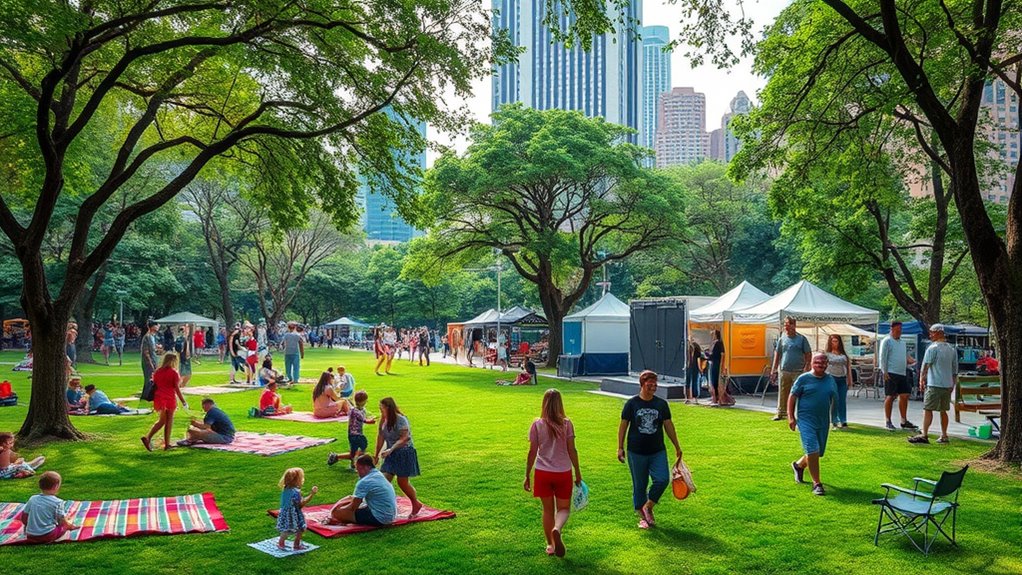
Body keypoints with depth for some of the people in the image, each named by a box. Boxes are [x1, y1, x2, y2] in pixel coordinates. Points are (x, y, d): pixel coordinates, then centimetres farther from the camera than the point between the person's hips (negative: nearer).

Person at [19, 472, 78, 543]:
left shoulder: (32, 499, 6)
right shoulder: (58, 502, -8)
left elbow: (24, 517, 11)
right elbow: (62, 521, -4)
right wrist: (71, 526, 17)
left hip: (30, 537, 3)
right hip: (48, 536, -3)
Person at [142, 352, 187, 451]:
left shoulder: (157, 372, 8)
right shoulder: (174, 373, -8)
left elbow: (154, 386, 10)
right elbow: (177, 389, -9)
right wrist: (183, 401, -3)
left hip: (158, 398, 5)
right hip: (170, 399, -5)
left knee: (162, 420, 15)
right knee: (169, 420, 5)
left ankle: (148, 437, -4)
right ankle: (167, 444, 7)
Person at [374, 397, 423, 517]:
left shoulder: (400, 419, -21)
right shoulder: (384, 419, 1)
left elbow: (404, 438, -25)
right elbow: (380, 437, 7)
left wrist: (390, 450, -32)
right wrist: (376, 455, 11)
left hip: (405, 452, -7)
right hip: (391, 454, 7)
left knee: (402, 482, 1)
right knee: (384, 479, -4)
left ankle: (416, 504, 23)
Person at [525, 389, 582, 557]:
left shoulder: (537, 425, -5)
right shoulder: (566, 424, -7)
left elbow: (532, 452, -4)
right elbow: (572, 451, -5)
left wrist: (527, 475, 5)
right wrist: (578, 473, 5)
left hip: (543, 473, 1)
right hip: (563, 473, -1)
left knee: (548, 510, 16)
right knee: (564, 508, 12)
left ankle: (550, 545, 20)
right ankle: (557, 529, -18)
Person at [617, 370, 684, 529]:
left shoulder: (661, 404, 3)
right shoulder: (631, 404, -3)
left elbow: (668, 425, 9)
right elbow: (623, 426, 1)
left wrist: (677, 447, 11)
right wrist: (620, 447, -1)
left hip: (658, 452, 2)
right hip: (636, 452, -2)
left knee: (662, 480, -13)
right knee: (639, 485, 6)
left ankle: (648, 507, 9)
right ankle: (642, 516, 22)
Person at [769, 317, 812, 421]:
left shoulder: (801, 338, 1)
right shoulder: (782, 338, 8)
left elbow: (808, 354, 2)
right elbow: (777, 354, 12)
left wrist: (806, 368, -8)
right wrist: (773, 370, 9)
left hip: (798, 371, -2)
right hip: (784, 370, 2)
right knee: (782, 394, 6)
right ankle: (781, 412, 15)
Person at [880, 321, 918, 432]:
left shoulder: (902, 342, 19)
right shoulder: (887, 341, -4)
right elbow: (883, 358, -8)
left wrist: (909, 360, 4)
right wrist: (884, 372, -15)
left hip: (903, 373, 7)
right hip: (891, 373, -7)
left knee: (904, 396, 6)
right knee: (890, 397, -3)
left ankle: (904, 421, 15)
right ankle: (888, 422, 4)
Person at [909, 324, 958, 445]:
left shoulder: (932, 348, -10)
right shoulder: (952, 349, 12)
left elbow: (925, 366, -11)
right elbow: (955, 369, 17)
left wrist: (921, 380, -2)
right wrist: (953, 384, 23)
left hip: (934, 385, -7)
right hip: (948, 385, 7)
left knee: (928, 409, -8)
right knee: (943, 411, 12)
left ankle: (924, 435, -13)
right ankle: (944, 436, 14)